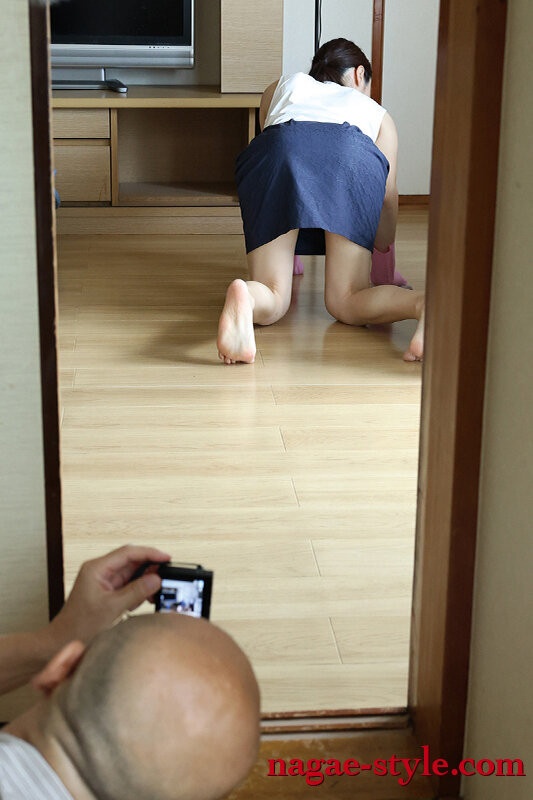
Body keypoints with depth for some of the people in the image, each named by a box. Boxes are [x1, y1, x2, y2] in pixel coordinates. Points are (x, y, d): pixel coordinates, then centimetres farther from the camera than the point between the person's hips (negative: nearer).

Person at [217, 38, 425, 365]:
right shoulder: (377, 112, 39)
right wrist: (386, 261, 55)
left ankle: (243, 298, -36)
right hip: (353, 155, 0)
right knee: (347, 303, 0)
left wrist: (284, 254, 63)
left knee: (272, 303, -1)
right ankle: (422, 302, -30)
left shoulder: (284, 86, 45)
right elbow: (387, 198, 35)